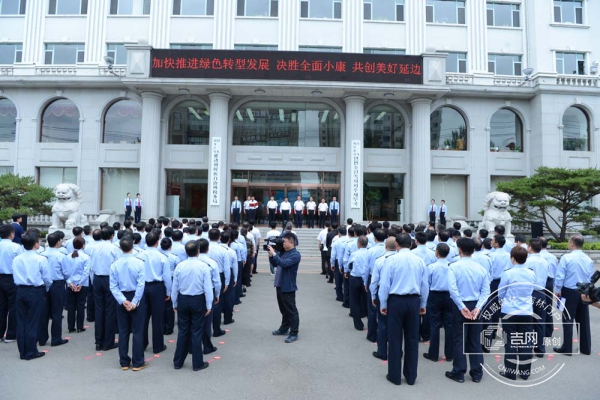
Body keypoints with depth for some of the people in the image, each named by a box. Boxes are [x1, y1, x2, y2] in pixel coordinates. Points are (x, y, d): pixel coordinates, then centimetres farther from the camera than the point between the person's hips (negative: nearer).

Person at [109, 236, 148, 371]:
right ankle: (137, 363, 12)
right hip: (137, 297, -3)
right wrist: (134, 302, -13)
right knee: (137, 331, 5)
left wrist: (123, 300, -9)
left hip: (122, 299, 3)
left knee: (123, 331, 12)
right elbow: (141, 285, -17)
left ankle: (124, 362, 21)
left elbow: (113, 286, -7)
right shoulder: (139, 263, -13)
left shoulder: (115, 265, -4)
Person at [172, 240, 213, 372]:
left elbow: (175, 287, 2)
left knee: (182, 331, 15)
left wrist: (174, 304, 14)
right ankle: (197, 363, 16)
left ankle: (178, 362, 26)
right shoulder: (203, 266, -13)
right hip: (198, 300, -3)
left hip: (183, 300, 3)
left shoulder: (179, 266, -4)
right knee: (197, 332, 6)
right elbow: (208, 287, -12)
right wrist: (209, 305, -4)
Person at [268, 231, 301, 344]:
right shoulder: (283, 252, 9)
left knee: (291, 310, 0)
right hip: (280, 285, 9)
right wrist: (270, 255, -1)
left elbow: (284, 264, -31)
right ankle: (284, 328, 33)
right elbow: (275, 264, 15)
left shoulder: (295, 255, -17)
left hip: (288, 287, -9)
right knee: (283, 309, 20)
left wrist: (274, 254, -26)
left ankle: (294, 333, 7)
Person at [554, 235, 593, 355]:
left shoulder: (566, 257, -15)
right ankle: (586, 348, 23)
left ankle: (567, 348, 7)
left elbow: (560, 276, -14)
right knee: (583, 320, 14)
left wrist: (557, 290, -1)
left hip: (569, 292, -5)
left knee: (568, 320, 2)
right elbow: (591, 278, 6)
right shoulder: (589, 259, 0)